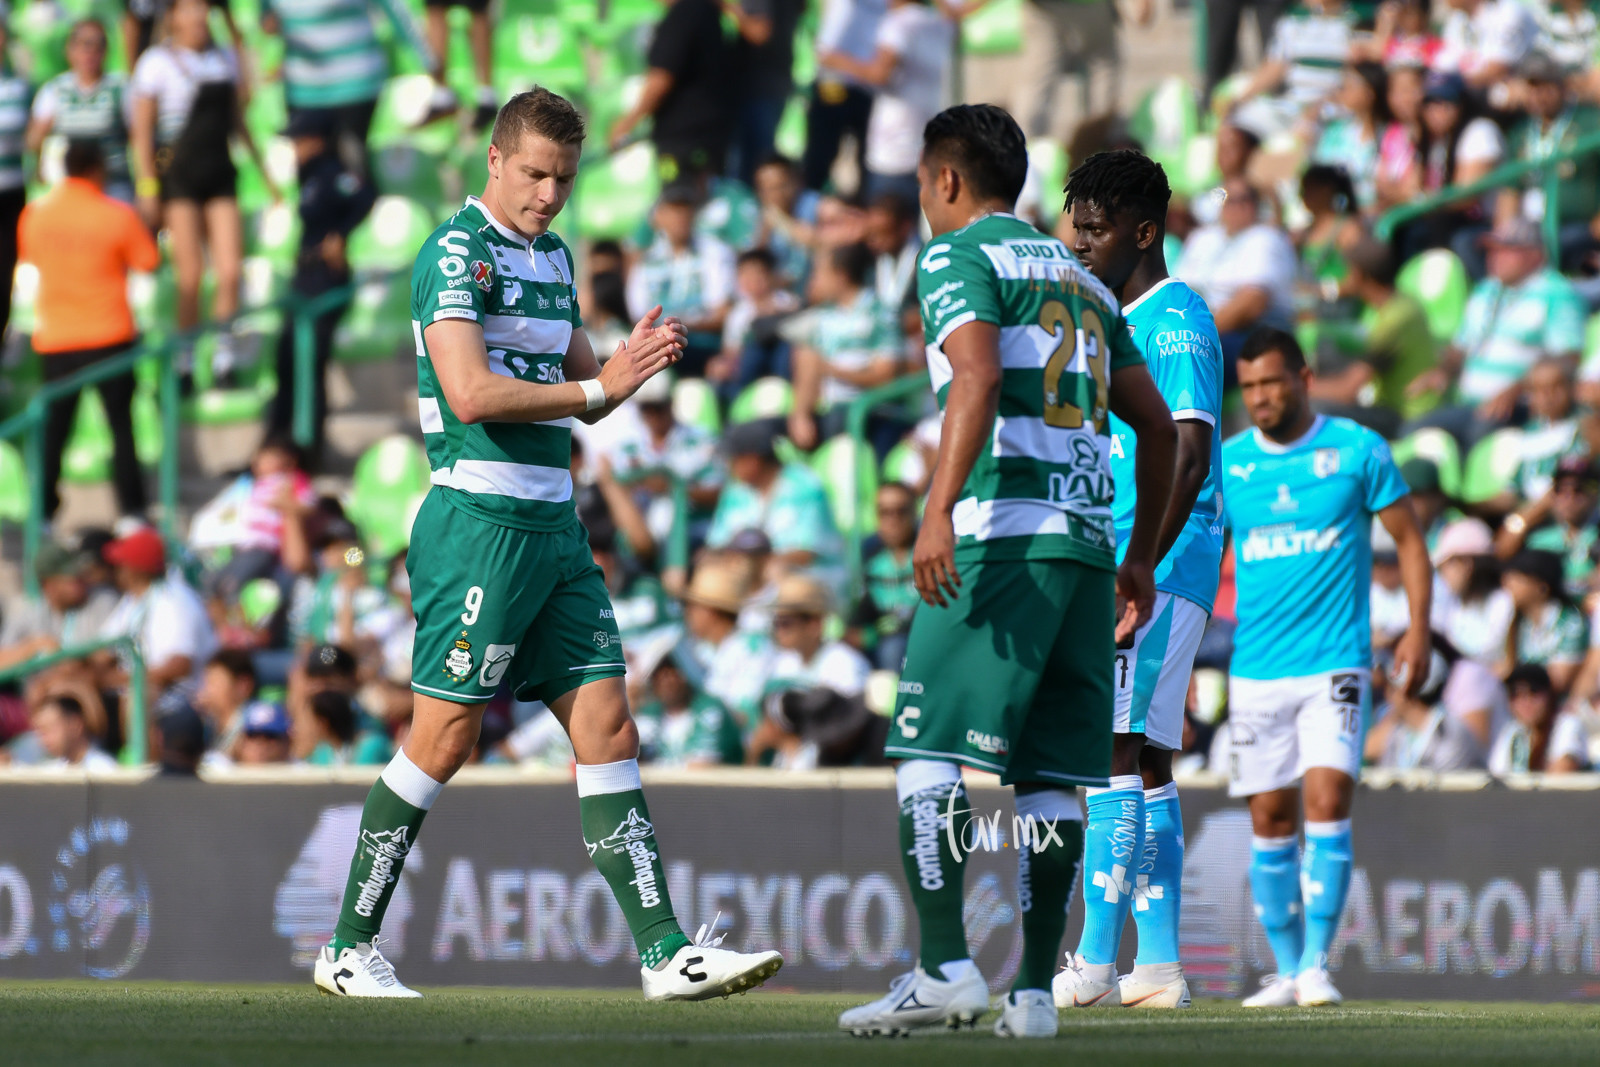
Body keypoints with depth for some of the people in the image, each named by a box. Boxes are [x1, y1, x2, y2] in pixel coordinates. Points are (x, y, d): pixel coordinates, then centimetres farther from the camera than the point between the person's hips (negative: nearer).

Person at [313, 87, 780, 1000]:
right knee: (446, 737, -5)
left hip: (554, 527, 8)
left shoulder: (555, 258, 17)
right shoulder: (456, 253, -9)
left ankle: (666, 952, -2)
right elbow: (470, 393, -19)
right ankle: (349, 949, 5)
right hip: (481, 521, -8)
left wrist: (630, 365, 0)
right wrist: (600, 387, -16)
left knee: (609, 728, 1)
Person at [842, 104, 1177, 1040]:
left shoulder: (957, 256, 2)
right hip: (1088, 539, 7)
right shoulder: (1081, 278, 24)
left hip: (999, 533, -7)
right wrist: (1142, 558, 29)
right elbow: (1157, 423, 24)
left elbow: (979, 376, -16)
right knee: (1052, 776, 6)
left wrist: (939, 509, -23)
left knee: (928, 752, -6)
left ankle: (945, 968, -16)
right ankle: (1036, 989, 1)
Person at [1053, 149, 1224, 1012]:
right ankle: (1158, 965, 9)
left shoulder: (1176, 320, -10)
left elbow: (1189, 458, -19)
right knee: (1144, 765, 8)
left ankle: (1095, 962, -19)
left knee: (1112, 750, -15)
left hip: (1159, 573, -10)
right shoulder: (1117, 324, 20)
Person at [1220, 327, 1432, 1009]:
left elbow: (1409, 541, 4)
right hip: (1256, 668, 3)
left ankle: (1317, 963, -12)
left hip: (1335, 663, -3)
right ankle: (1286, 971, 13)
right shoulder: (1226, 463, 7)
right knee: (1270, 819, 4)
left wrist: (1418, 630, -6)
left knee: (1328, 799, -15)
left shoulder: (1357, 450, 0)